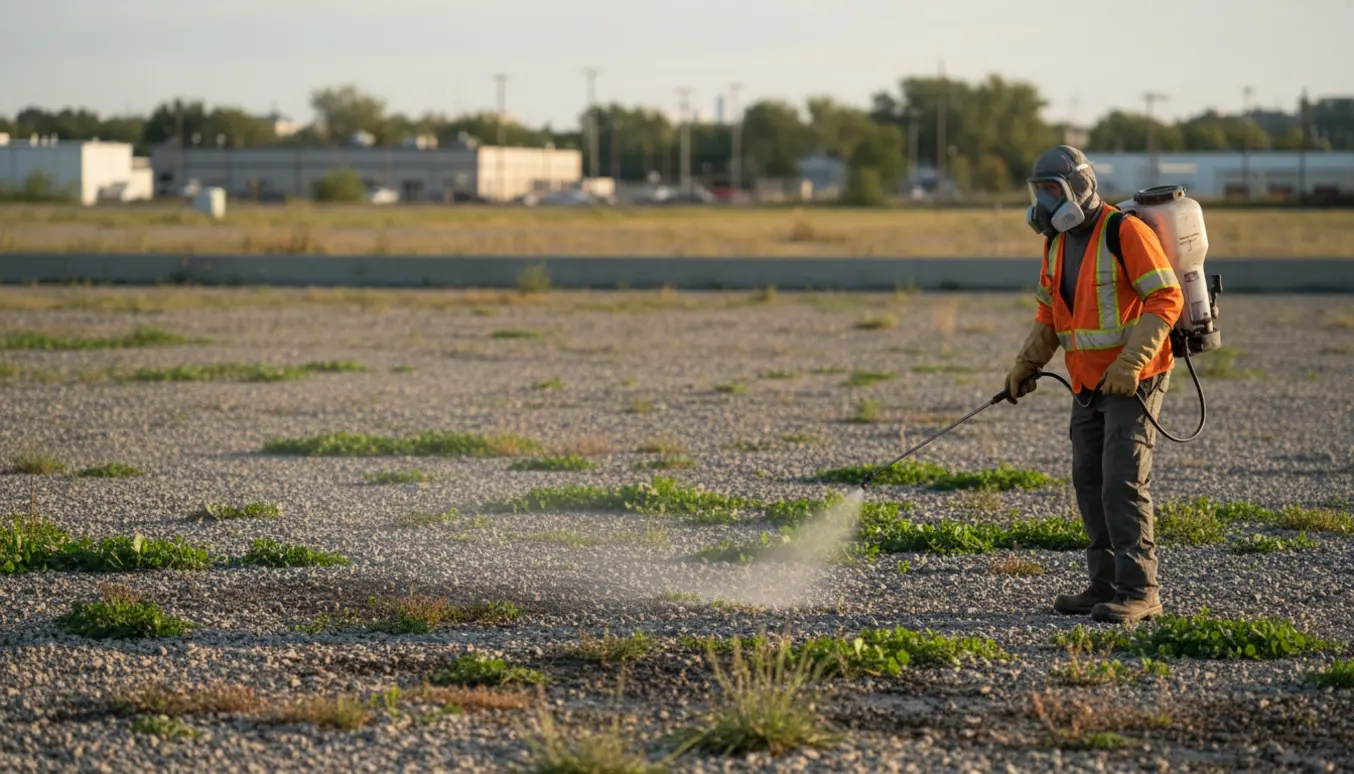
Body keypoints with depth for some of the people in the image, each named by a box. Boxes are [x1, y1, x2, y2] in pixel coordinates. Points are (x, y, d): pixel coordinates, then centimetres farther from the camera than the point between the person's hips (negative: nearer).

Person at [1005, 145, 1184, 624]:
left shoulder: (1124, 233, -17)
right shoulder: (1057, 241, 9)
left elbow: (1167, 299, -20)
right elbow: (1048, 311, 21)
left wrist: (1129, 364, -26)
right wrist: (1027, 364, 9)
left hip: (1134, 381, -9)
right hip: (1089, 383, 9)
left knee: (1123, 483, -14)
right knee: (1089, 482, 9)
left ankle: (1139, 592, -12)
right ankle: (1107, 584, 16)